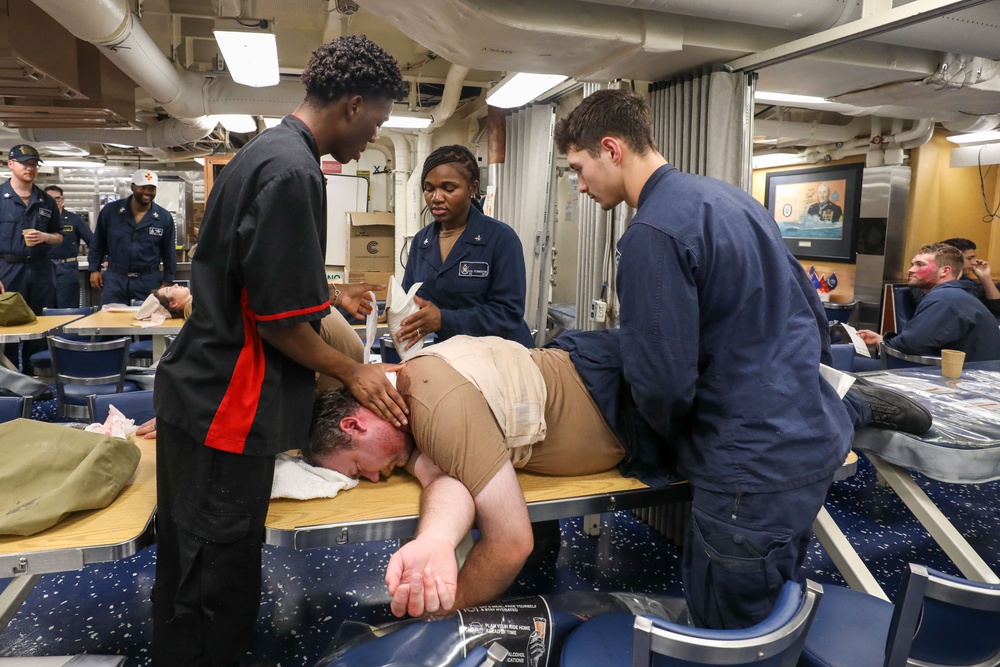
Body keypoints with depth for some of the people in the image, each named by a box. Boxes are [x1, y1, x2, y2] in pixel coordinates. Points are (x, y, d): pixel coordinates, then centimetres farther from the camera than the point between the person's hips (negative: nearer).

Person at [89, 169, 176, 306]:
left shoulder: (164, 218, -2)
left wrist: (167, 281, 4)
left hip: (149, 281, 0)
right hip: (114, 279, 0)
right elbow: (98, 243, 10)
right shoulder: (110, 211, -1)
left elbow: (168, 252, 5)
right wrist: (94, 269, 6)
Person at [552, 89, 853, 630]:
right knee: (774, 617, 27)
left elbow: (662, 381, -21)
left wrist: (677, 438, 1)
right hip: (817, 439, 10)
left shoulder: (652, 233, -20)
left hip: (756, 470, -10)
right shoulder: (729, 195, 10)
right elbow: (810, 303, 17)